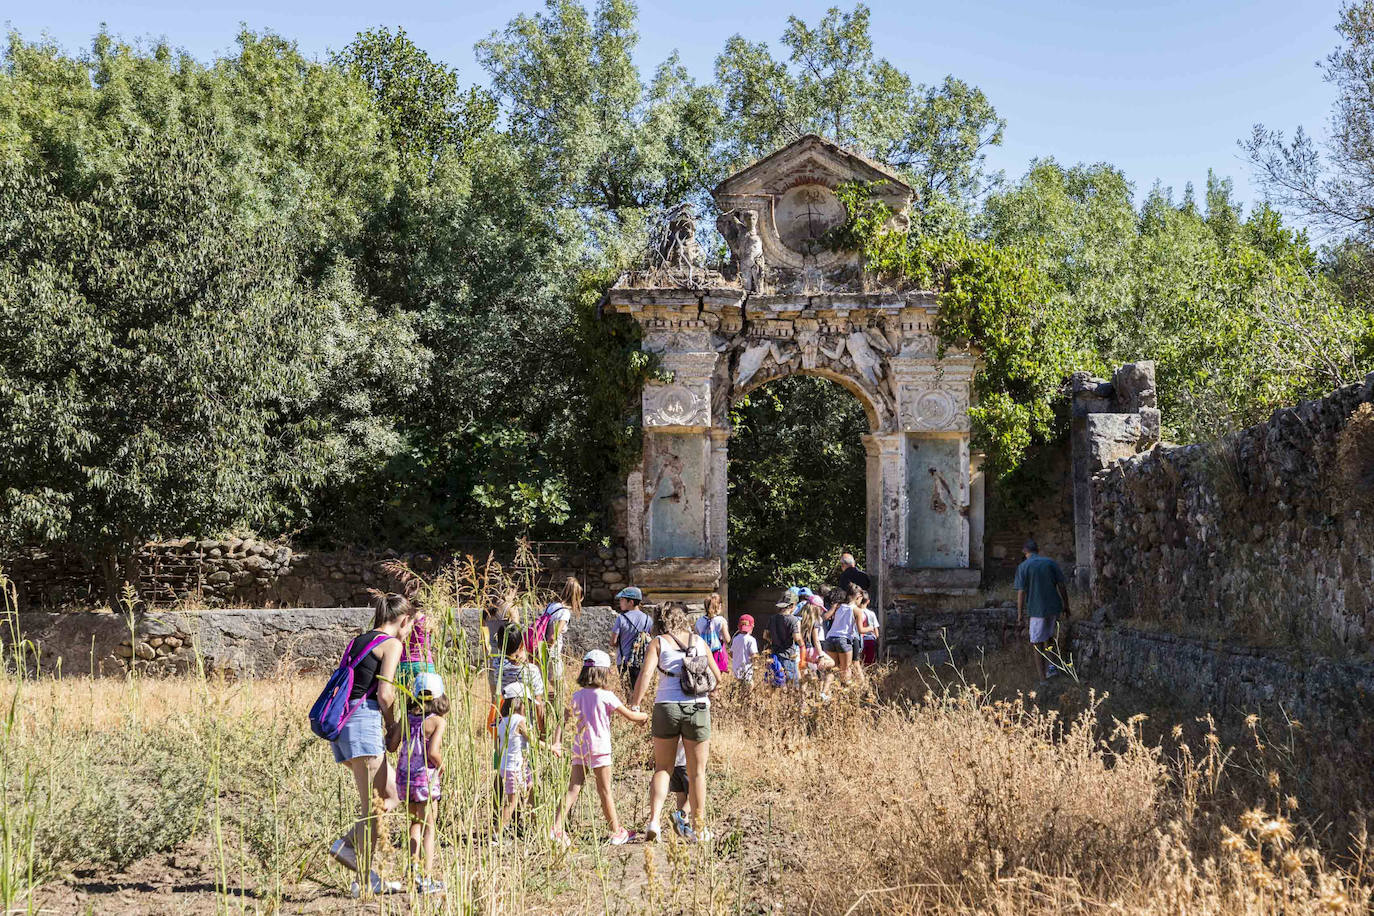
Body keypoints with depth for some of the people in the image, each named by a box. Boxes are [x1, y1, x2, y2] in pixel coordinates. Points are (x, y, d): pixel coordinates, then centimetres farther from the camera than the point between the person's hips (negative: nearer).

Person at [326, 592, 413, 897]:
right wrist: (392, 725, 4)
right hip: (364, 723, -9)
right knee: (373, 808, -3)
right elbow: (385, 694, -13)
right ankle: (365, 881, -1)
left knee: (394, 795, 14)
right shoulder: (391, 644, -3)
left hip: (341, 724, 9)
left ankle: (348, 844, 1)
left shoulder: (358, 641, 21)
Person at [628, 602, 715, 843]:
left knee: (662, 768, 12)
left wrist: (634, 705, -4)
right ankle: (699, 828, 16)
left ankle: (654, 820, -4)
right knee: (697, 772, 11)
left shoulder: (659, 642, 3)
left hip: (666, 706, -1)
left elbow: (646, 674, -10)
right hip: (698, 707, 1)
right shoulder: (699, 642, 10)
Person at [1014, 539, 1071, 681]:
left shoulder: (1023, 567, -6)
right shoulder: (1050, 562, 2)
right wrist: (1066, 606, 12)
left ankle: (1042, 678, 7)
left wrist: (1020, 614, -3)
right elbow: (1062, 586, 2)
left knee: (1038, 644, 6)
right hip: (1054, 607, 3)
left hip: (1037, 609, -3)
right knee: (1048, 636, 26)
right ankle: (1051, 665, 17)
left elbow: (1021, 592, -9)